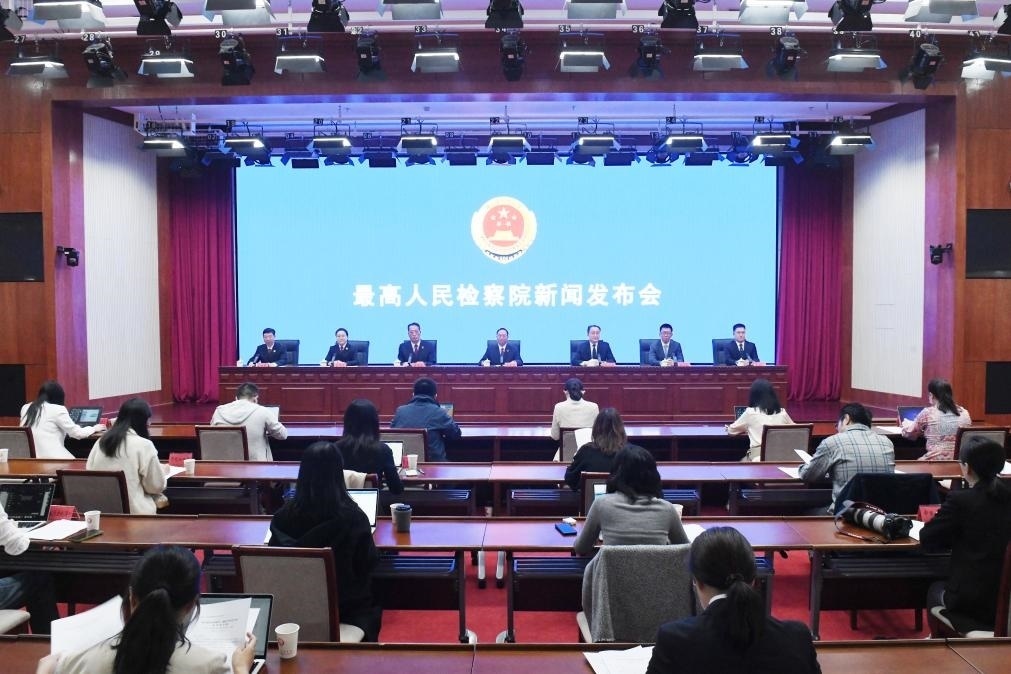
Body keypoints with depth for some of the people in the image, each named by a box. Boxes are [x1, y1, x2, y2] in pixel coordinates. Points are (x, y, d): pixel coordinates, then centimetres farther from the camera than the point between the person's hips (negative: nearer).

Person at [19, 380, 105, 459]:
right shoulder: (57, 409, -4)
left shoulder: (25, 408, 15)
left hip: (28, 458, 7)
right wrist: (94, 429, 18)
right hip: (51, 458, -7)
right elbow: (77, 433, 1)